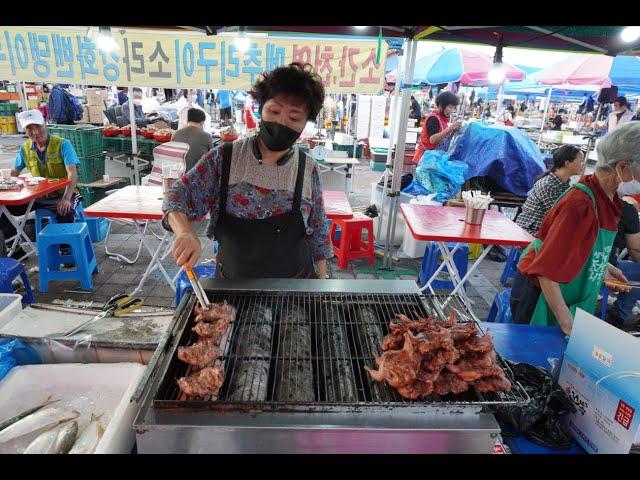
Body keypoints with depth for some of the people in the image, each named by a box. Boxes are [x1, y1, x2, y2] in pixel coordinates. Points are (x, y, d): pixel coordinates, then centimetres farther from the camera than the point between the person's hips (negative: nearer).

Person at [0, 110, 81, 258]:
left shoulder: (62, 144, -9)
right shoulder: (25, 148, 7)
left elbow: (72, 173, -19)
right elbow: (14, 173, 17)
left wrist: (66, 198, -33)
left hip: (61, 195, -5)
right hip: (38, 196, 5)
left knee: (66, 213, -37)